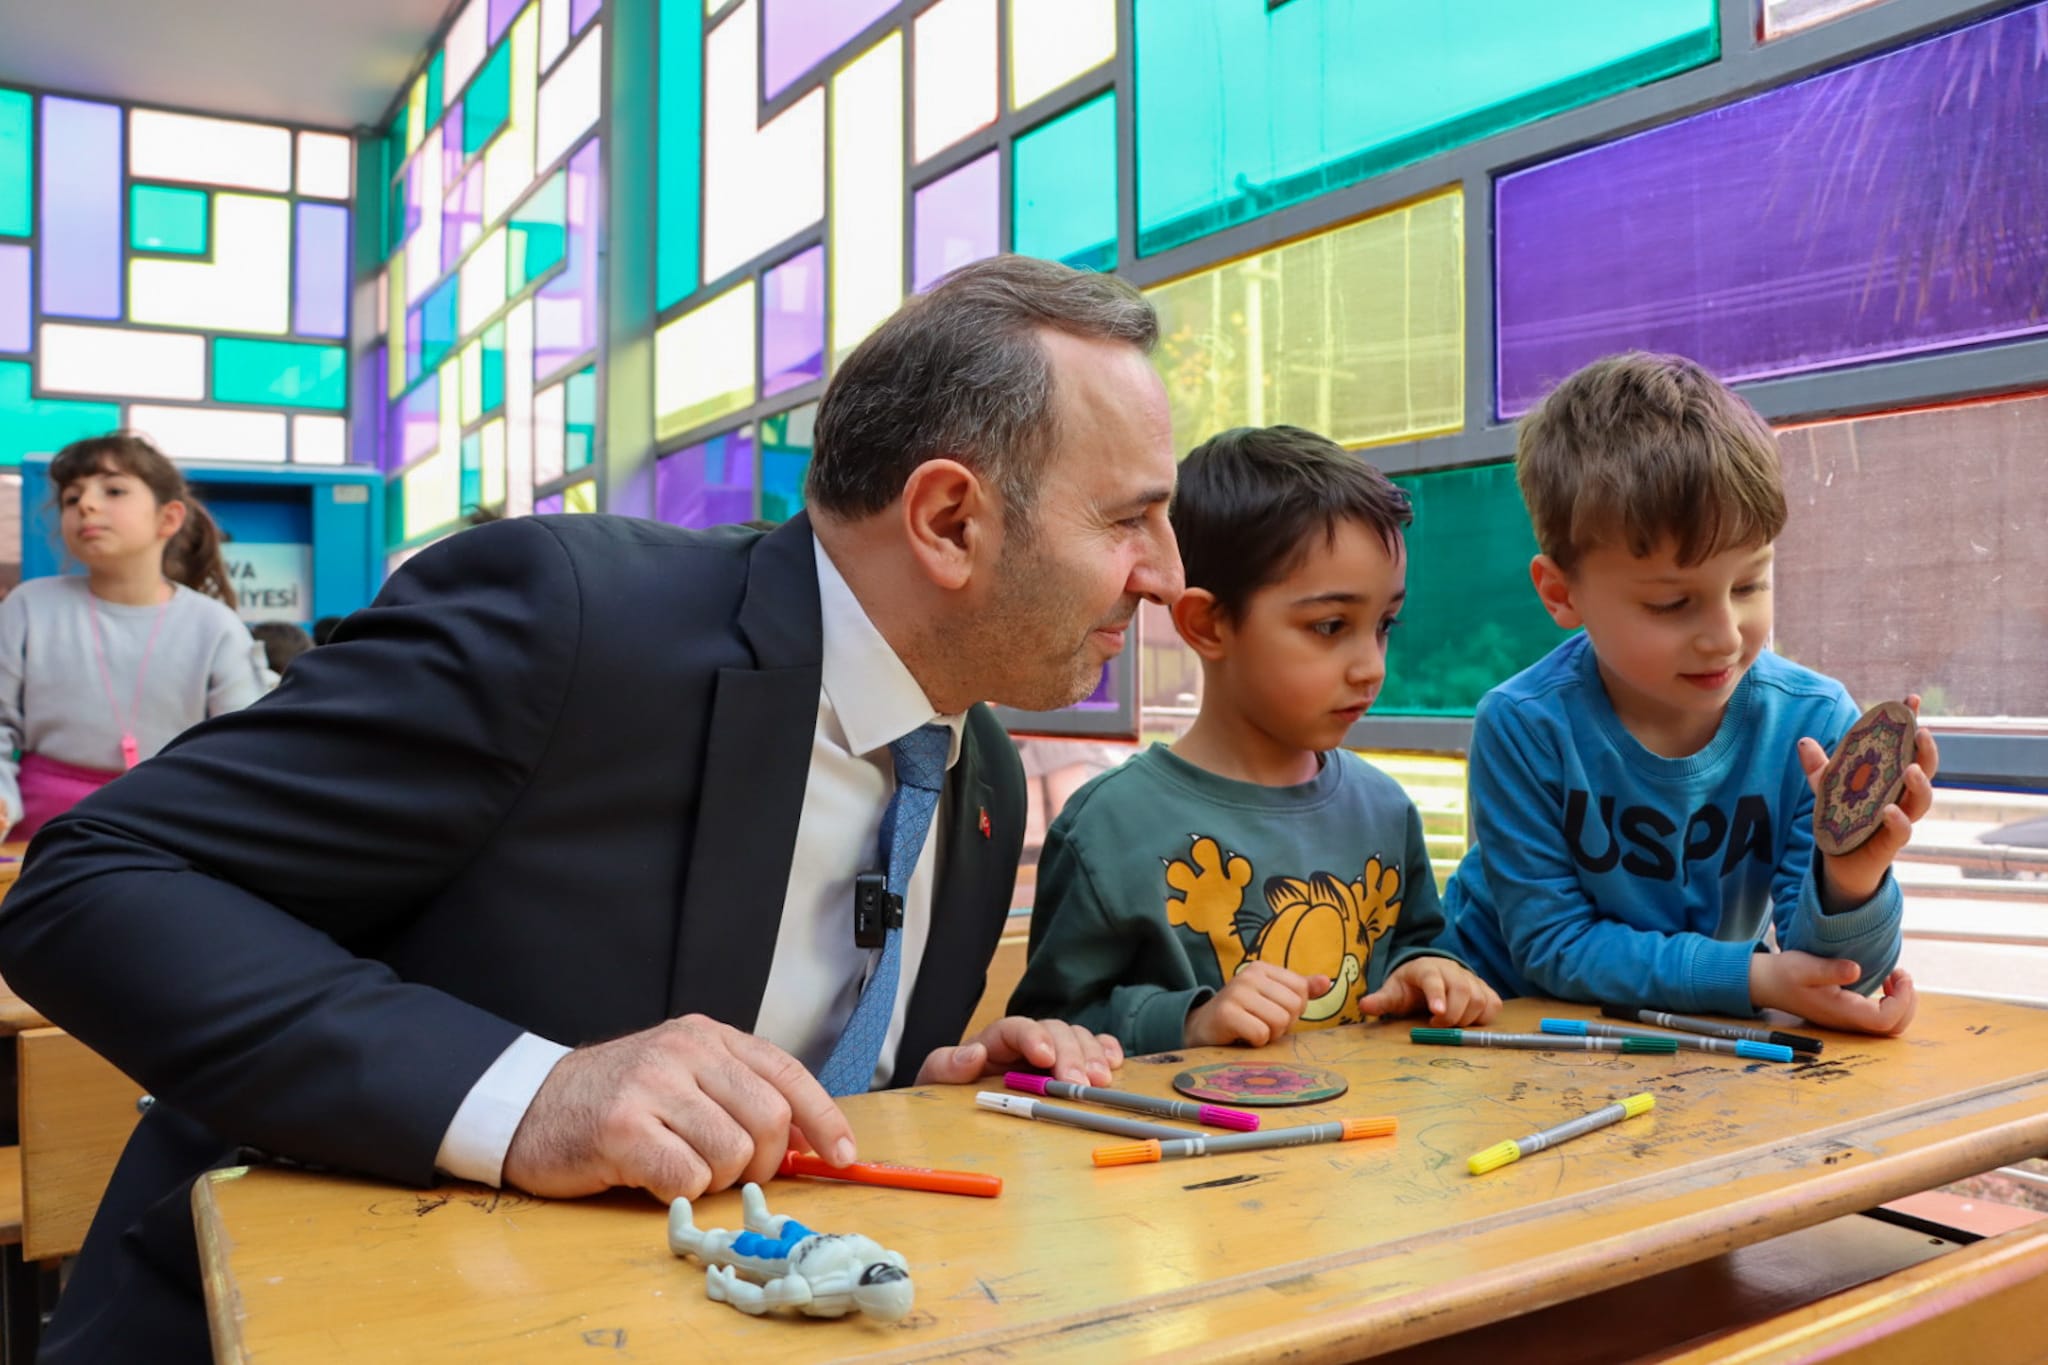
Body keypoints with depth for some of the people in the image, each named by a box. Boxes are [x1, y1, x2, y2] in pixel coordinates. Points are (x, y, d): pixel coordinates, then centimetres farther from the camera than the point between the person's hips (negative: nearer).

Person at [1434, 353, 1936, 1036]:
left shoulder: (1813, 722, -12)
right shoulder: (1526, 727, -19)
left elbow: (1836, 974, -9)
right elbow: (1551, 945, -15)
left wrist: (1851, 883, -30)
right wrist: (1751, 978, -23)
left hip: (1709, 1042, 3)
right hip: (1514, 1022, -2)